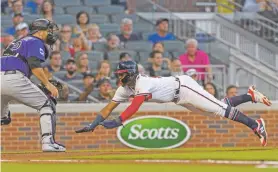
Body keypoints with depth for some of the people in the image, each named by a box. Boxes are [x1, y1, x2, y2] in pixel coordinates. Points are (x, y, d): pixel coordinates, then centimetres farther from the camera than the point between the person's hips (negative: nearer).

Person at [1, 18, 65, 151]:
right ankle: (48, 141, -8)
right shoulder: (36, 42, 6)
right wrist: (47, 84, -13)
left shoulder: (17, 42, 32)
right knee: (46, 105, 2)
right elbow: (34, 65, -10)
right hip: (14, 79, -8)